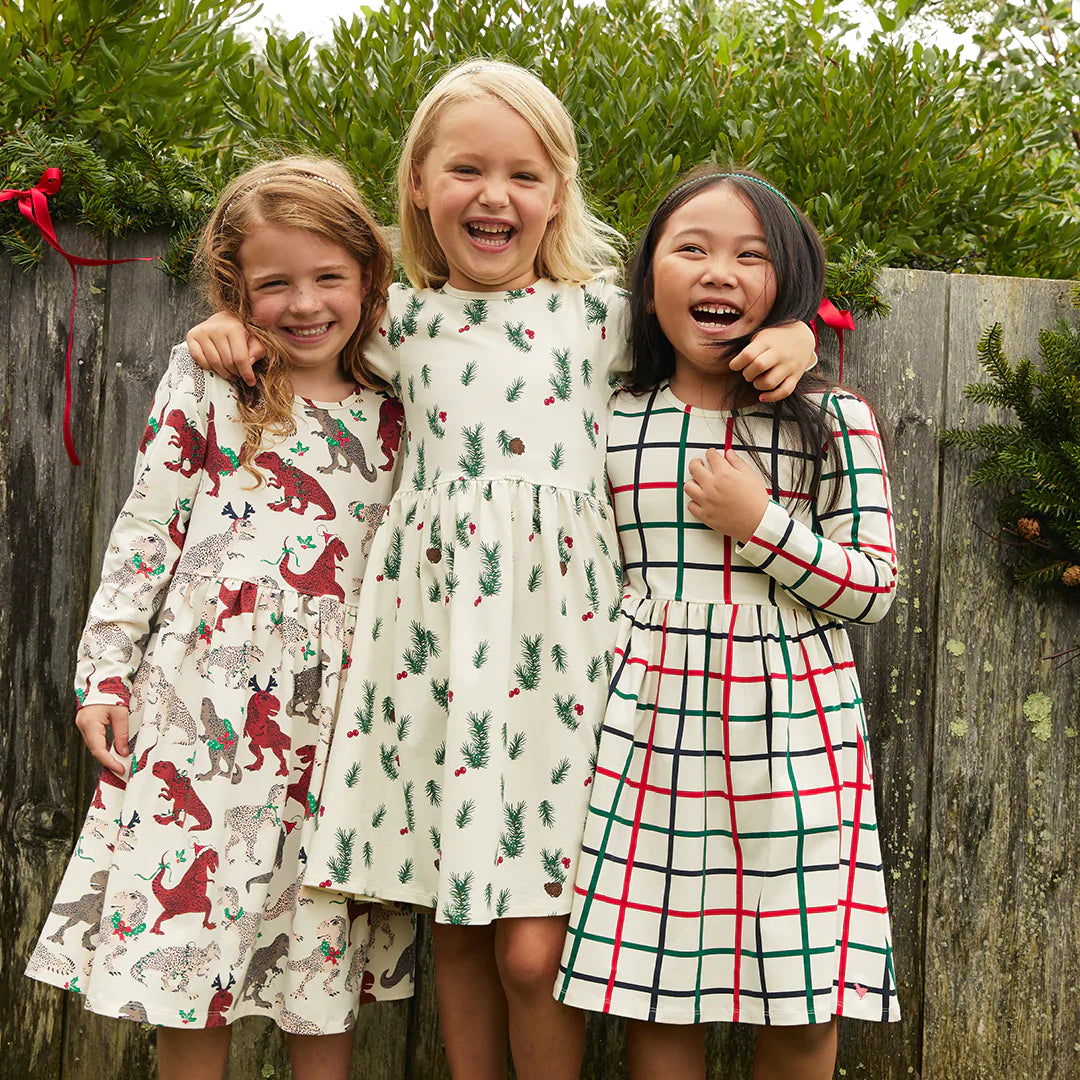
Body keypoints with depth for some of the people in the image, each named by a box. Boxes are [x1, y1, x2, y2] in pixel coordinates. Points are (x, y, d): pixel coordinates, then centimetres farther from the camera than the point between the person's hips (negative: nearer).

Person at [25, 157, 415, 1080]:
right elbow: (146, 528, 2)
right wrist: (106, 670, -1)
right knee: (188, 933, 4)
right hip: (204, 700, -2)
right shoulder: (204, 383, 2)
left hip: (338, 705, 2)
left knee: (327, 939, 8)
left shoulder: (388, 413, 9)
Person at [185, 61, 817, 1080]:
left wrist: (790, 336, -3)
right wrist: (234, 327, 10)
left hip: (552, 636, -2)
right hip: (431, 627, 2)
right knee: (456, 927, 11)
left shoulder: (600, 313, 4)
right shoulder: (402, 321, 9)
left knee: (534, 946, -4)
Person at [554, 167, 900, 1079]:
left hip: (793, 725, -1)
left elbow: (877, 587, 0)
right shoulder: (612, 425, 5)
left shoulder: (834, 422, 0)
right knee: (656, 989, 6)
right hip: (653, 728, 1)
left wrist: (763, 524, -13)